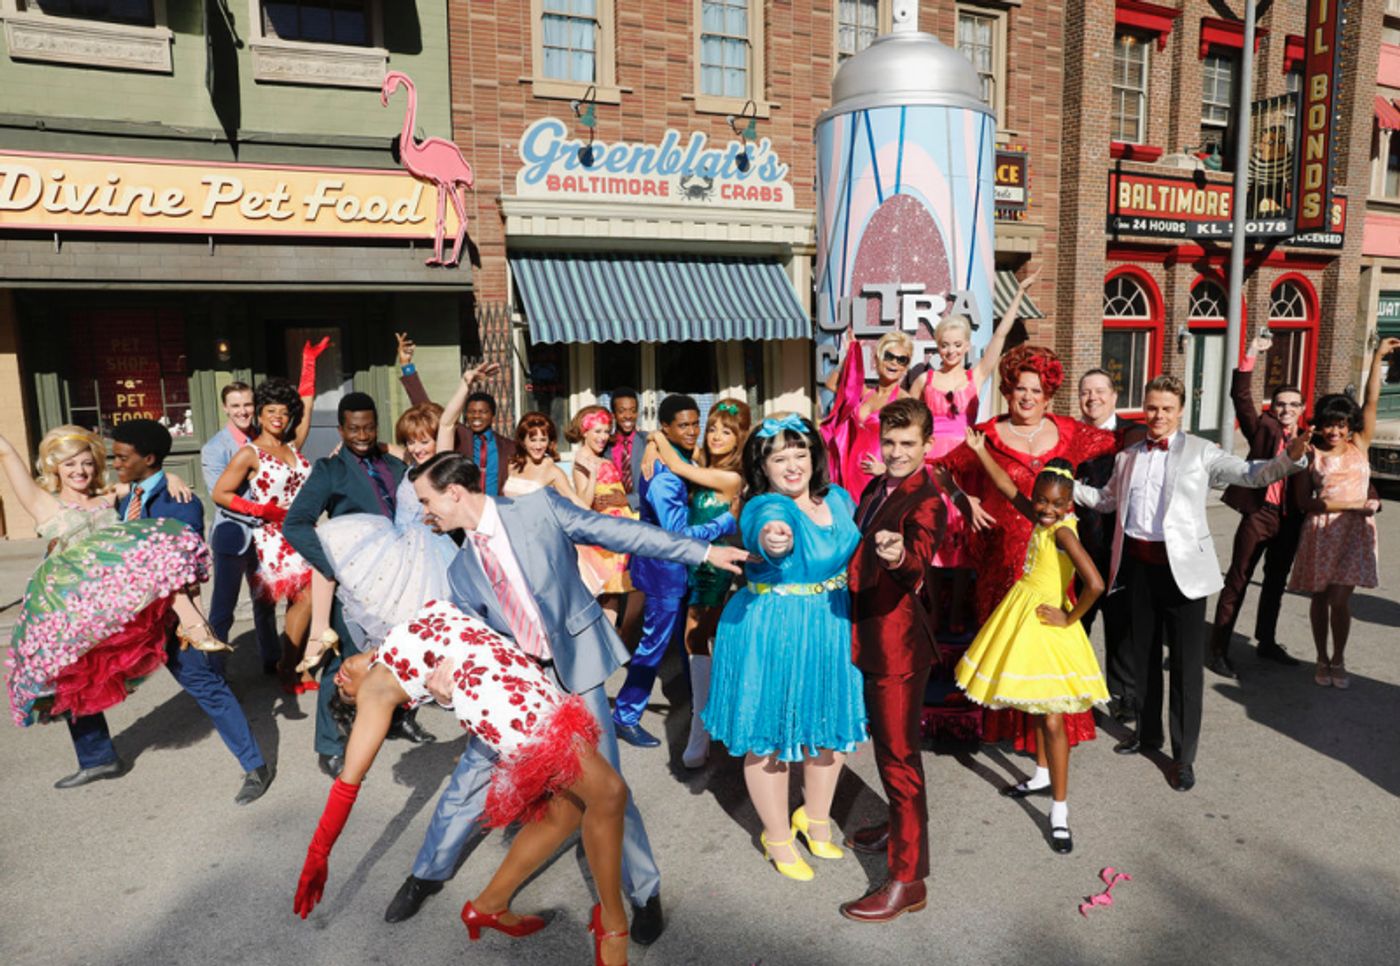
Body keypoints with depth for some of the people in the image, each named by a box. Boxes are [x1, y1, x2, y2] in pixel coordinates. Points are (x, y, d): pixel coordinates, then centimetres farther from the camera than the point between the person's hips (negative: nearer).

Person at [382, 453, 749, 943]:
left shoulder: (539, 507, -11)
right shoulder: (462, 571, 3)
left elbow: (617, 531, -10)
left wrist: (702, 551, -10)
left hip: (576, 667, -4)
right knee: (470, 778, 10)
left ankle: (645, 892, 22)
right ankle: (427, 874, 36)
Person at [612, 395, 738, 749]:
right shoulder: (663, 477, -27)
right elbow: (676, 535, -29)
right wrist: (726, 522, -25)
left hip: (675, 565, 9)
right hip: (664, 566, -9)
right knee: (654, 643, 2)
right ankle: (625, 716, 16)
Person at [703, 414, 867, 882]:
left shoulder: (838, 498, -1)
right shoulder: (765, 508, -22)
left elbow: (854, 551, 17)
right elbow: (771, 532, -48)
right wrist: (772, 539, -68)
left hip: (832, 629, 7)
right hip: (773, 635, -6)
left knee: (831, 728, 19)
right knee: (770, 737, 9)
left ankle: (815, 818, 44)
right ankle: (777, 838, 32)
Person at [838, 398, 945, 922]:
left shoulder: (926, 501, -18)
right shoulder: (876, 487, 9)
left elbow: (920, 555, -39)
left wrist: (899, 555, -58)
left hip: (899, 644, -9)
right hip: (870, 638, 9)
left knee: (899, 755, -3)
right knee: (886, 743, 24)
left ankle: (907, 880, 8)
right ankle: (900, 826, 45)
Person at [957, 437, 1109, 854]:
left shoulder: (1062, 531, -20)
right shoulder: (1041, 519, 3)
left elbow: (1095, 584, -32)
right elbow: (1008, 487, 15)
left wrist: (1069, 618, -19)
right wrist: (981, 451, 12)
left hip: (1045, 625, -8)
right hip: (1022, 617, 8)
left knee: (1052, 718, -4)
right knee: (1036, 708, 22)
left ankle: (1060, 810, 3)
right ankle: (1043, 776, 40)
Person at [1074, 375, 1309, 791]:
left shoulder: (1200, 452, -2)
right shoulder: (1128, 456, 12)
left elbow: (1249, 473, -11)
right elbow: (1105, 499, 20)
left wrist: (1289, 458, -28)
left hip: (1182, 565, -4)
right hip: (1138, 564, 4)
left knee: (1187, 663, 1)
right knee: (1143, 654, 17)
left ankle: (1183, 755, 13)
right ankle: (1148, 731, 35)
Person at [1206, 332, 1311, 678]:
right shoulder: (1264, 428, -2)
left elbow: (1309, 480, 9)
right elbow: (1240, 395, -12)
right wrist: (1251, 355, -18)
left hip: (1290, 519, 5)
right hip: (1259, 513, -5)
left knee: (1276, 582, 18)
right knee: (1236, 582, -2)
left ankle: (1267, 643, 33)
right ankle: (1218, 651, 2)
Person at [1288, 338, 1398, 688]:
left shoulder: (1359, 446, 4)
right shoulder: (1312, 455, -1)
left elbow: (1371, 401, 0)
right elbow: (1304, 501, -6)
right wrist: (1350, 504, -10)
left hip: (1355, 531, 1)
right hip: (1321, 531, -1)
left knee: (1340, 599, -4)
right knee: (1320, 598, 9)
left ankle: (1338, 661, 16)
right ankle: (1322, 660, 23)